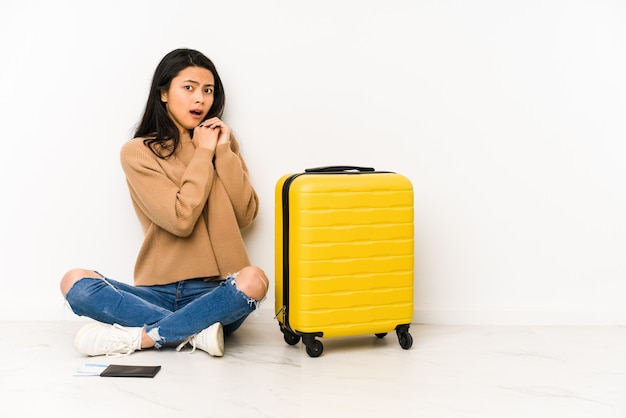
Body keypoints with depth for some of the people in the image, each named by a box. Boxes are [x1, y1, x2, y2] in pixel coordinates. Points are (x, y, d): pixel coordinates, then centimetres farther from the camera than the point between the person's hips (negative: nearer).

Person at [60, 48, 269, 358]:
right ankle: (196, 332, -27)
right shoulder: (137, 152, 2)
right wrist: (203, 153, -4)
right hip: (158, 293, 0)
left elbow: (245, 215, 1)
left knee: (254, 279, -33)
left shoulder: (222, 140, 12)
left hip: (215, 294, 1)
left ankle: (137, 337, -24)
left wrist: (224, 152, -3)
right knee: (74, 282, -23)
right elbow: (181, 220, -11)